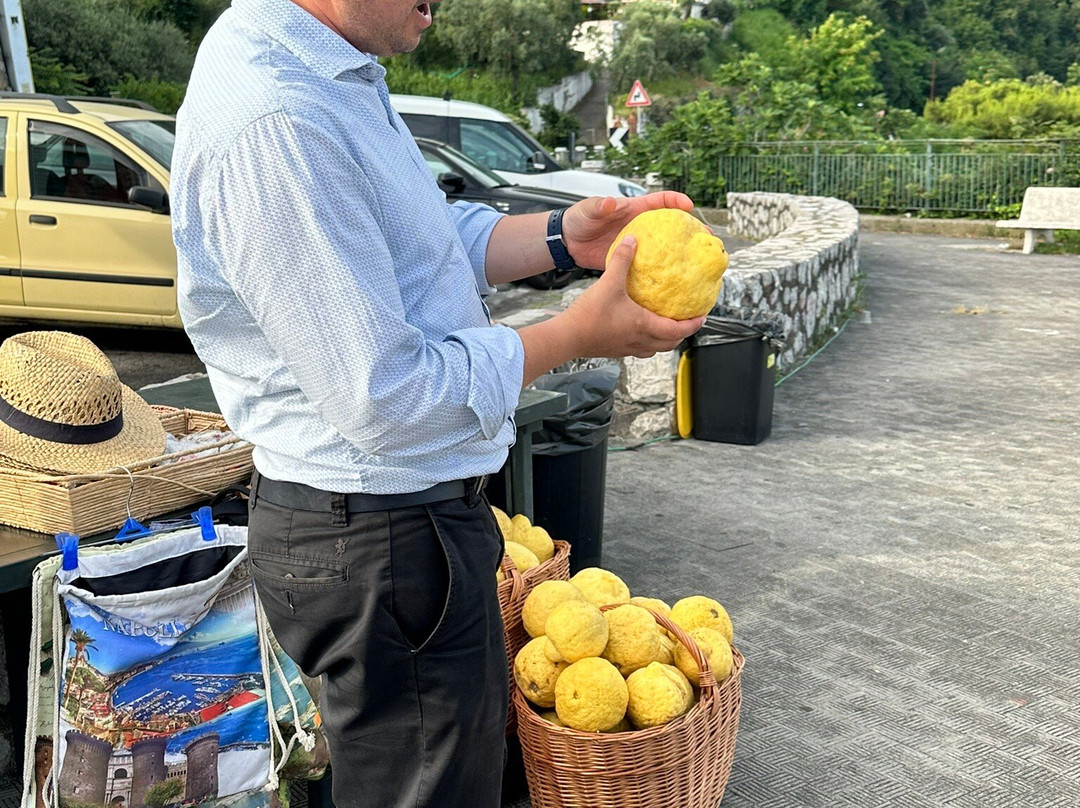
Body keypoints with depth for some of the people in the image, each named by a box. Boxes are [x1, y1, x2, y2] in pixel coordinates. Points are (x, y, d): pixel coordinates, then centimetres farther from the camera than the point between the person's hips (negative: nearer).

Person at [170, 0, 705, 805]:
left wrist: (564, 235, -1)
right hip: (380, 545, -10)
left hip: (407, 513, 10)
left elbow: (430, 236, 14)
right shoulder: (273, 126, -28)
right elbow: (385, 398, -28)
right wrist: (582, 332, -19)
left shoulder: (332, 73, 6)